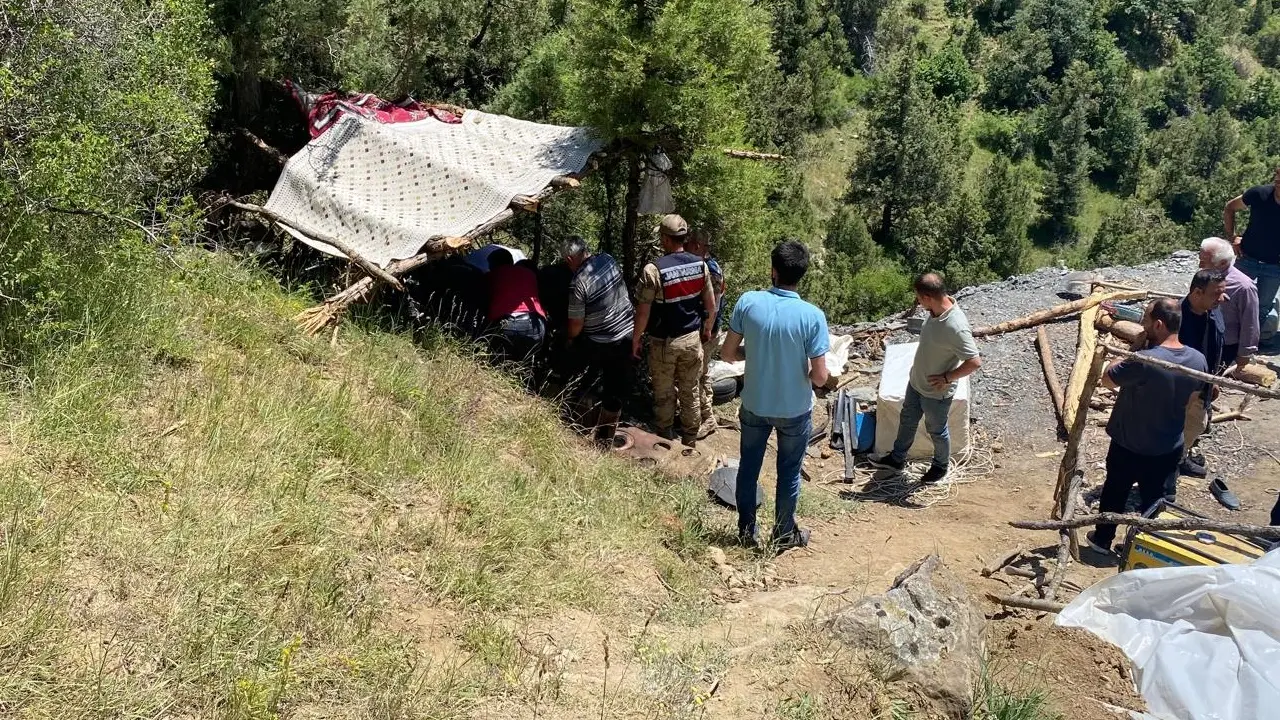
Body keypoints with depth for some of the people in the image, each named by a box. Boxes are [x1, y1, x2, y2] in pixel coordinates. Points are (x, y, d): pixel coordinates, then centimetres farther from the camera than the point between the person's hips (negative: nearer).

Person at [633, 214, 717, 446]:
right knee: (691, 393, 16)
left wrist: (636, 339, -2)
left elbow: (643, 312, -16)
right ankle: (689, 442, 28)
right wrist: (707, 329, 20)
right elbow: (711, 304, 3)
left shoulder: (653, 270, -21)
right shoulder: (700, 265, -5)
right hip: (692, 339, 4)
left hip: (663, 342, -4)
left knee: (664, 395, 13)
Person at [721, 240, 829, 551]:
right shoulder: (812, 316, -21)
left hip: (754, 405, 2)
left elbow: (728, 353, -6)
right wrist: (803, 370, 4)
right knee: (789, 473, 18)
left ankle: (746, 529, 35)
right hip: (794, 410, -2)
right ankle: (784, 535, 34)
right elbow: (820, 377, -18)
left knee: (748, 466, 21)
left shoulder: (748, 302, -15)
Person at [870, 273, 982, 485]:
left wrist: (946, 378, -23)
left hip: (936, 392, -8)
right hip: (916, 382, 8)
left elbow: (974, 362, -32)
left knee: (937, 430, 17)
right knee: (907, 421, 25)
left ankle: (941, 466, 43)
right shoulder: (936, 310, -10)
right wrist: (919, 366, 13)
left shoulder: (955, 327, -36)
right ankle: (897, 458, 46)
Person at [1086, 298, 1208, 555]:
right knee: (1155, 498, 21)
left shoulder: (1144, 361, -32)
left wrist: (1131, 353, -9)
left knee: (1115, 491, 19)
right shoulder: (1198, 360, -11)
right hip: (1169, 449, 4)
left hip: (1129, 446, -4)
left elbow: (1107, 379, -15)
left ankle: (1102, 539, 35)